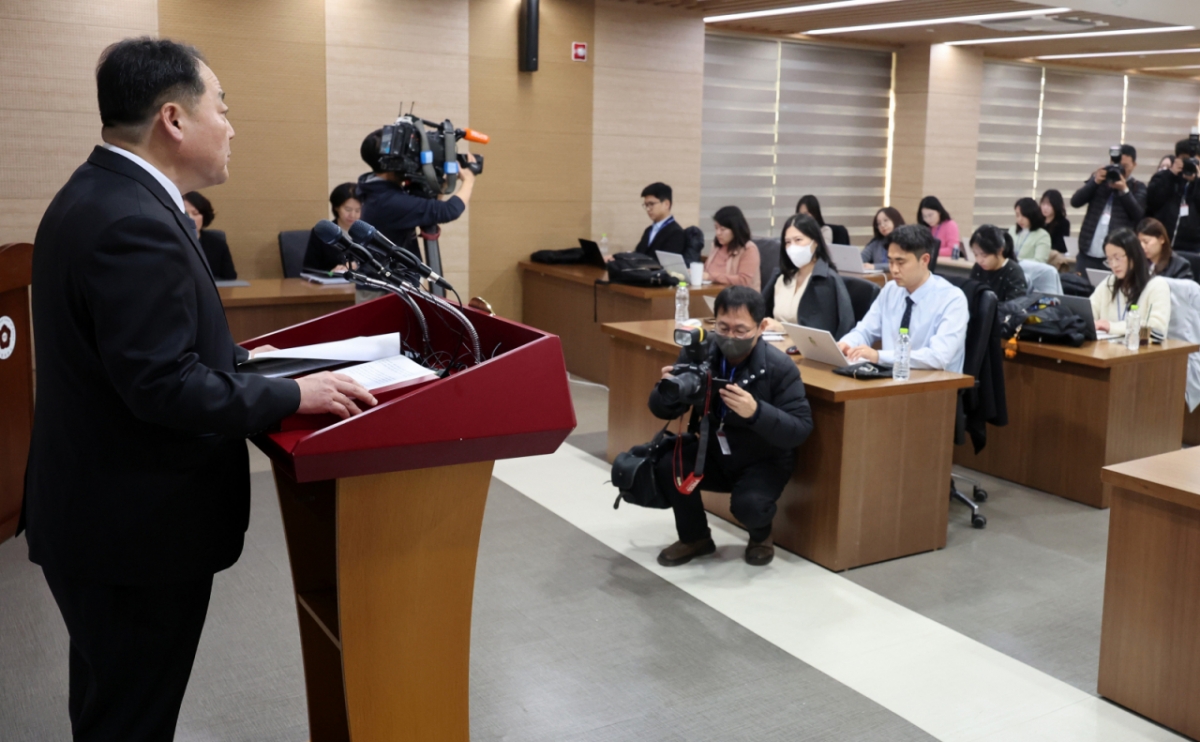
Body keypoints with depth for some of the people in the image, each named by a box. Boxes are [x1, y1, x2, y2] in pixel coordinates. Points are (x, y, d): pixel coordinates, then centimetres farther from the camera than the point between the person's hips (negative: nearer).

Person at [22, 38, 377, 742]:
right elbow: (164, 385, -28)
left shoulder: (98, 195, 8)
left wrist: (238, 357, 11)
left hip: (100, 516, 10)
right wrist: (292, 394, -20)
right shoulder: (135, 225, -25)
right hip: (138, 530, -10)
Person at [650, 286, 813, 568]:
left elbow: (800, 429, -23)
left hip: (764, 462, -3)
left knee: (749, 505, -32)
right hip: (711, 453, 3)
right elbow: (662, 412, -6)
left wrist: (756, 412, -41)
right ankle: (695, 537, 3)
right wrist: (667, 390, -31)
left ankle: (760, 536, 9)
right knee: (667, 461, -24)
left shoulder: (779, 366, -20)